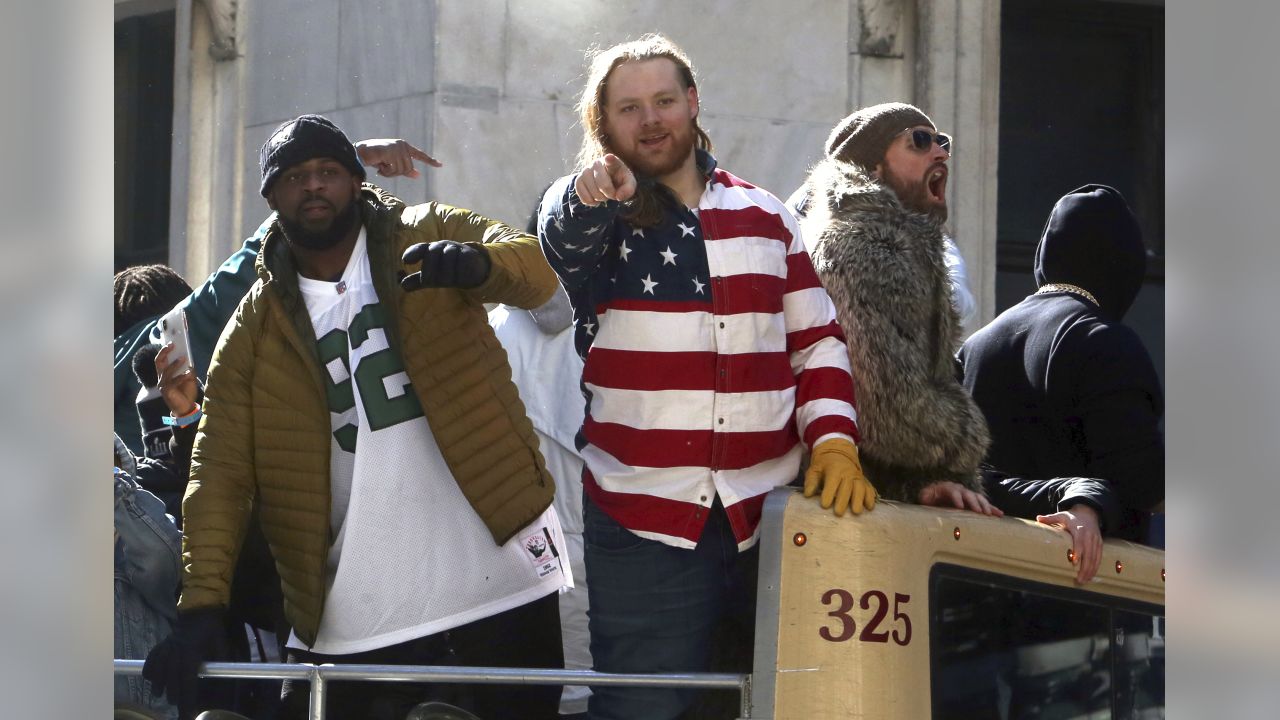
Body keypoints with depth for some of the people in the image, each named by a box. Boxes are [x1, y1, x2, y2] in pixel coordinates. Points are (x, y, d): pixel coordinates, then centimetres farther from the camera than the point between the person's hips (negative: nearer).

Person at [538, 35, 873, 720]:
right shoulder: (589, 214, 4)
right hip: (643, 517, -3)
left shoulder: (765, 216, 14)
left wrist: (834, 439, -3)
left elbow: (816, 343, 15)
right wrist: (590, 196, -45)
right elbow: (563, 230, -21)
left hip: (769, 511, 3)